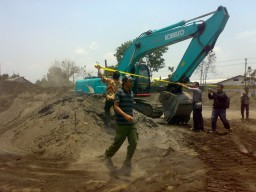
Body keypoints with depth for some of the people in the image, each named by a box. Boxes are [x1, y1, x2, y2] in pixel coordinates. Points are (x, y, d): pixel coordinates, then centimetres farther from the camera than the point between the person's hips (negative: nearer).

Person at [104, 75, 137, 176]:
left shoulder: (131, 93, 12)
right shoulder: (119, 92, -8)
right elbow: (115, 106, -15)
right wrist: (125, 115, -27)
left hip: (131, 123, 6)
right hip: (122, 123, -6)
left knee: (133, 143, -1)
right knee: (118, 142, 5)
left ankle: (127, 164, 13)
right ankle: (108, 154, 34)